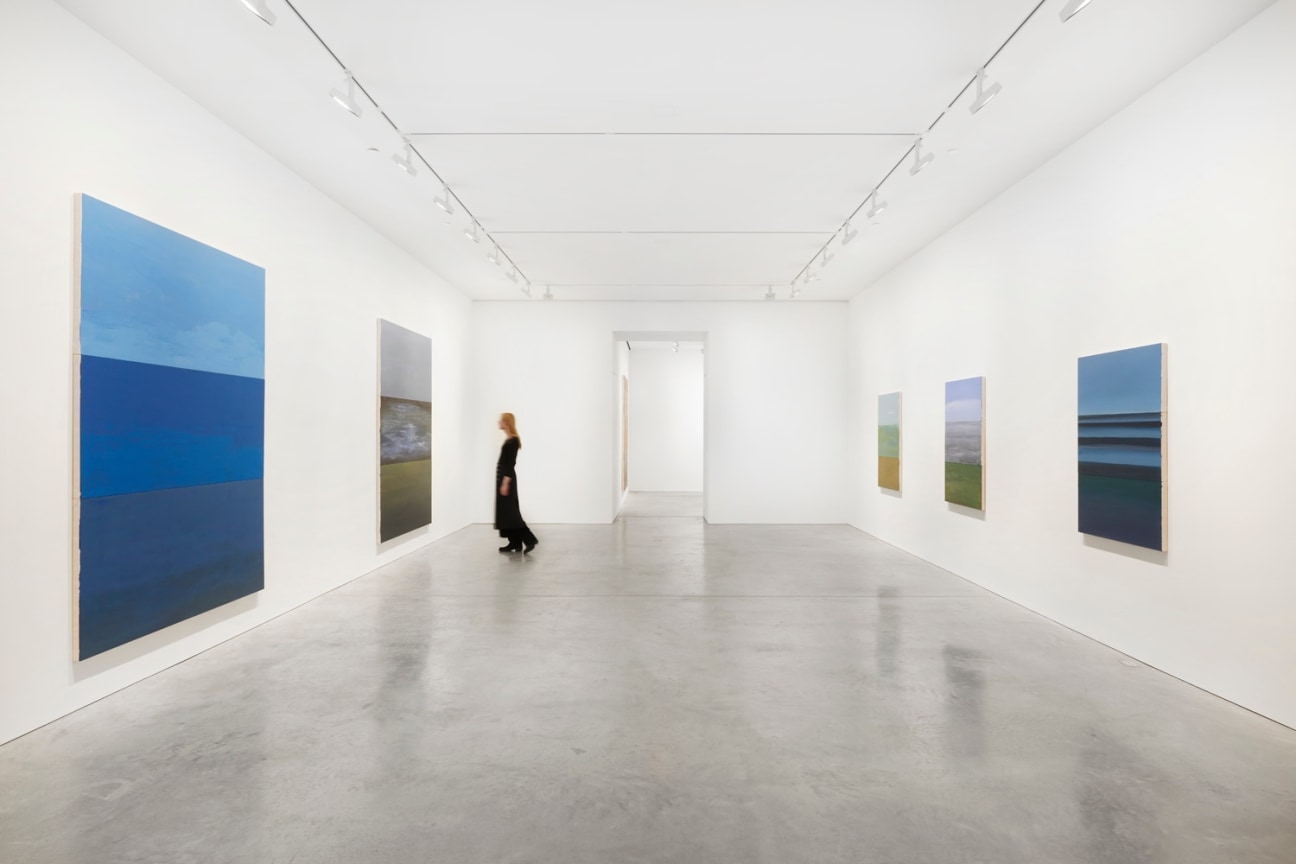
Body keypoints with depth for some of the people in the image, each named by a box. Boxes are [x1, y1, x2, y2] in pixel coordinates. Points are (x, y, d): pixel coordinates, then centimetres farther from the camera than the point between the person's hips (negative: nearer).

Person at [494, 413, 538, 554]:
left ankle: (529, 540, -6)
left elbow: (511, 463, -20)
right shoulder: (508, 440, 14)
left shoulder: (513, 441, -15)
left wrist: (506, 482, -22)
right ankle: (514, 543, 13)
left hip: (507, 478, -10)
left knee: (510, 511, -8)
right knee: (505, 511, 10)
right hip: (502, 476, 10)